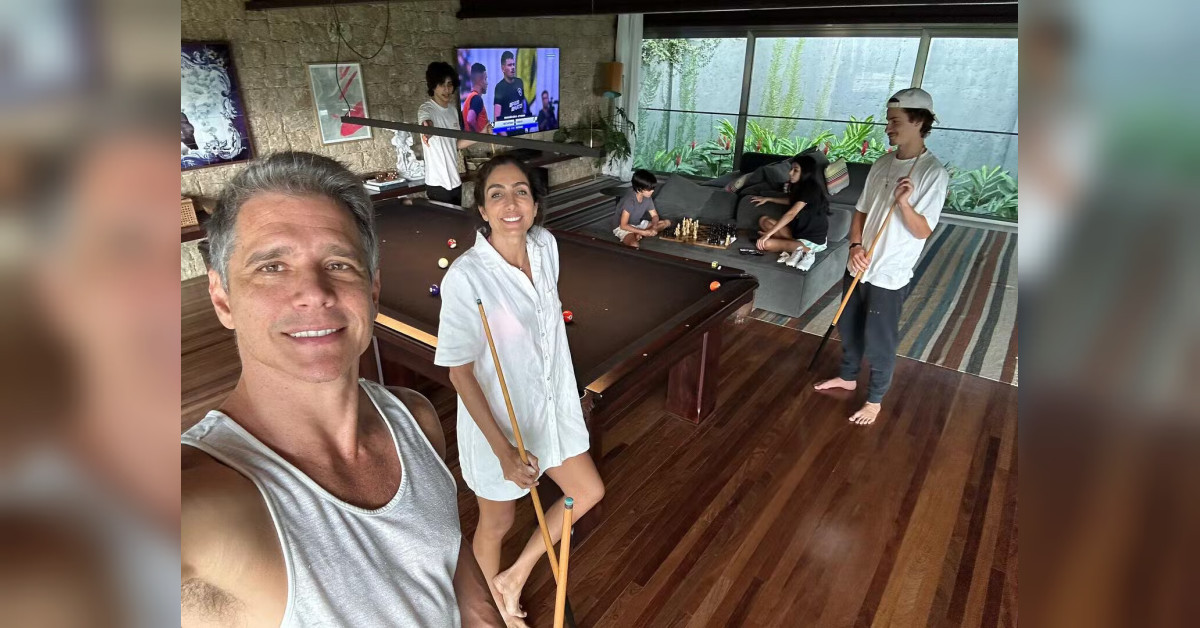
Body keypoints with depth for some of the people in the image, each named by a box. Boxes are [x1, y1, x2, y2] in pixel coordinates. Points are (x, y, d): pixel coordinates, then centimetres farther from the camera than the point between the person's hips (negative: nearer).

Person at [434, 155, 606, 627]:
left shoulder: (546, 246, -8)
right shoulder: (465, 277, -27)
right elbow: (459, 372, -20)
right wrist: (504, 451, -20)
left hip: (550, 406, 7)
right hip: (497, 422, -6)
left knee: (589, 492, 19)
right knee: (497, 522, 18)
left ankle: (514, 578, 37)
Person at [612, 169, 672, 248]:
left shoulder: (647, 197, -7)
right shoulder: (629, 200, -28)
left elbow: (655, 215, 4)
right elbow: (623, 225, -26)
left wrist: (654, 227, -19)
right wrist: (644, 232, -27)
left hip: (639, 224, 9)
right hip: (622, 227, -9)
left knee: (667, 222, -3)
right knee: (634, 245, -41)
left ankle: (639, 235, -14)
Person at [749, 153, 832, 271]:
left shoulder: (811, 189, -21)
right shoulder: (801, 187, 7)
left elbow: (791, 214, -29)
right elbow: (791, 201, 30)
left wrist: (768, 234, -33)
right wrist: (767, 199, 23)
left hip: (813, 241, -10)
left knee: (765, 244, -22)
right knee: (764, 221, 2)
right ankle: (798, 246, -10)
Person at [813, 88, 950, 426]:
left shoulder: (933, 173, -15)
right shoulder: (882, 164, 4)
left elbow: (923, 231, -16)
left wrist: (904, 202, -33)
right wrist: (855, 246, -7)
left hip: (890, 274, -6)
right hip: (859, 266, 7)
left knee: (879, 340, 6)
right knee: (848, 326, 21)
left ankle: (874, 399, 26)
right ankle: (848, 376, 44)